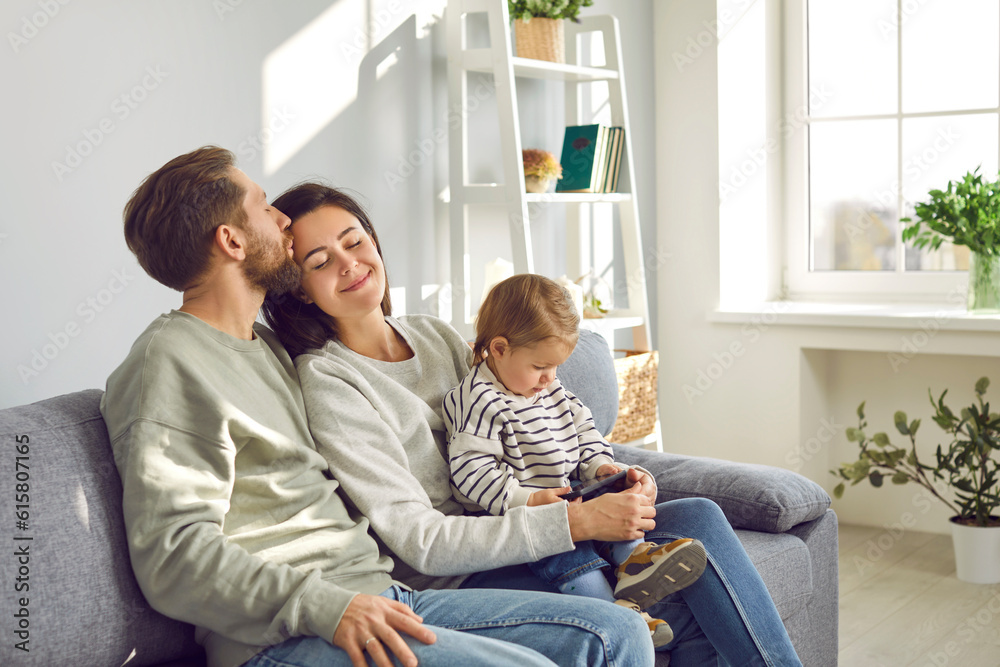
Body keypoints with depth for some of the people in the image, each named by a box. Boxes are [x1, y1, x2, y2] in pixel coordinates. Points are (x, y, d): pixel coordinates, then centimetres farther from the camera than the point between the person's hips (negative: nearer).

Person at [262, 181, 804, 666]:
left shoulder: (434, 334, 11)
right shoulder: (326, 381, -12)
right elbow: (419, 543, -18)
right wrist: (576, 522, -22)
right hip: (454, 578, -7)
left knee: (699, 518, -11)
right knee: (692, 613, -20)